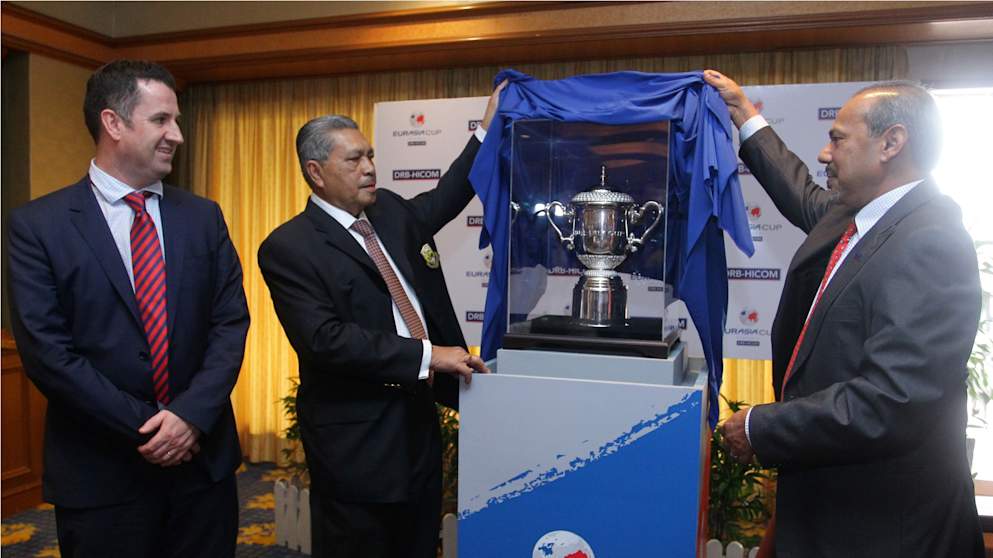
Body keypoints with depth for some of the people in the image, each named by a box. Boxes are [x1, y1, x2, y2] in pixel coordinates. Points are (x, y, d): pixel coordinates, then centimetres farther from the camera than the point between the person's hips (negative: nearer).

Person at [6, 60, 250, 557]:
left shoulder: (202, 217, 5)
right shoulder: (38, 224, -4)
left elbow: (231, 322, 0)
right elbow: (45, 350, -10)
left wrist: (191, 414, -13)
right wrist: (144, 427, -12)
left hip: (203, 458, 3)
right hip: (101, 470, -3)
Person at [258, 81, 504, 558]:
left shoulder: (389, 210, 8)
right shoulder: (288, 247, -13)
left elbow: (442, 201, 26)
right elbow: (325, 340, -22)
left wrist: (488, 128, 19)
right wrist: (427, 355, -23)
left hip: (419, 419, 7)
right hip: (356, 441, -7)